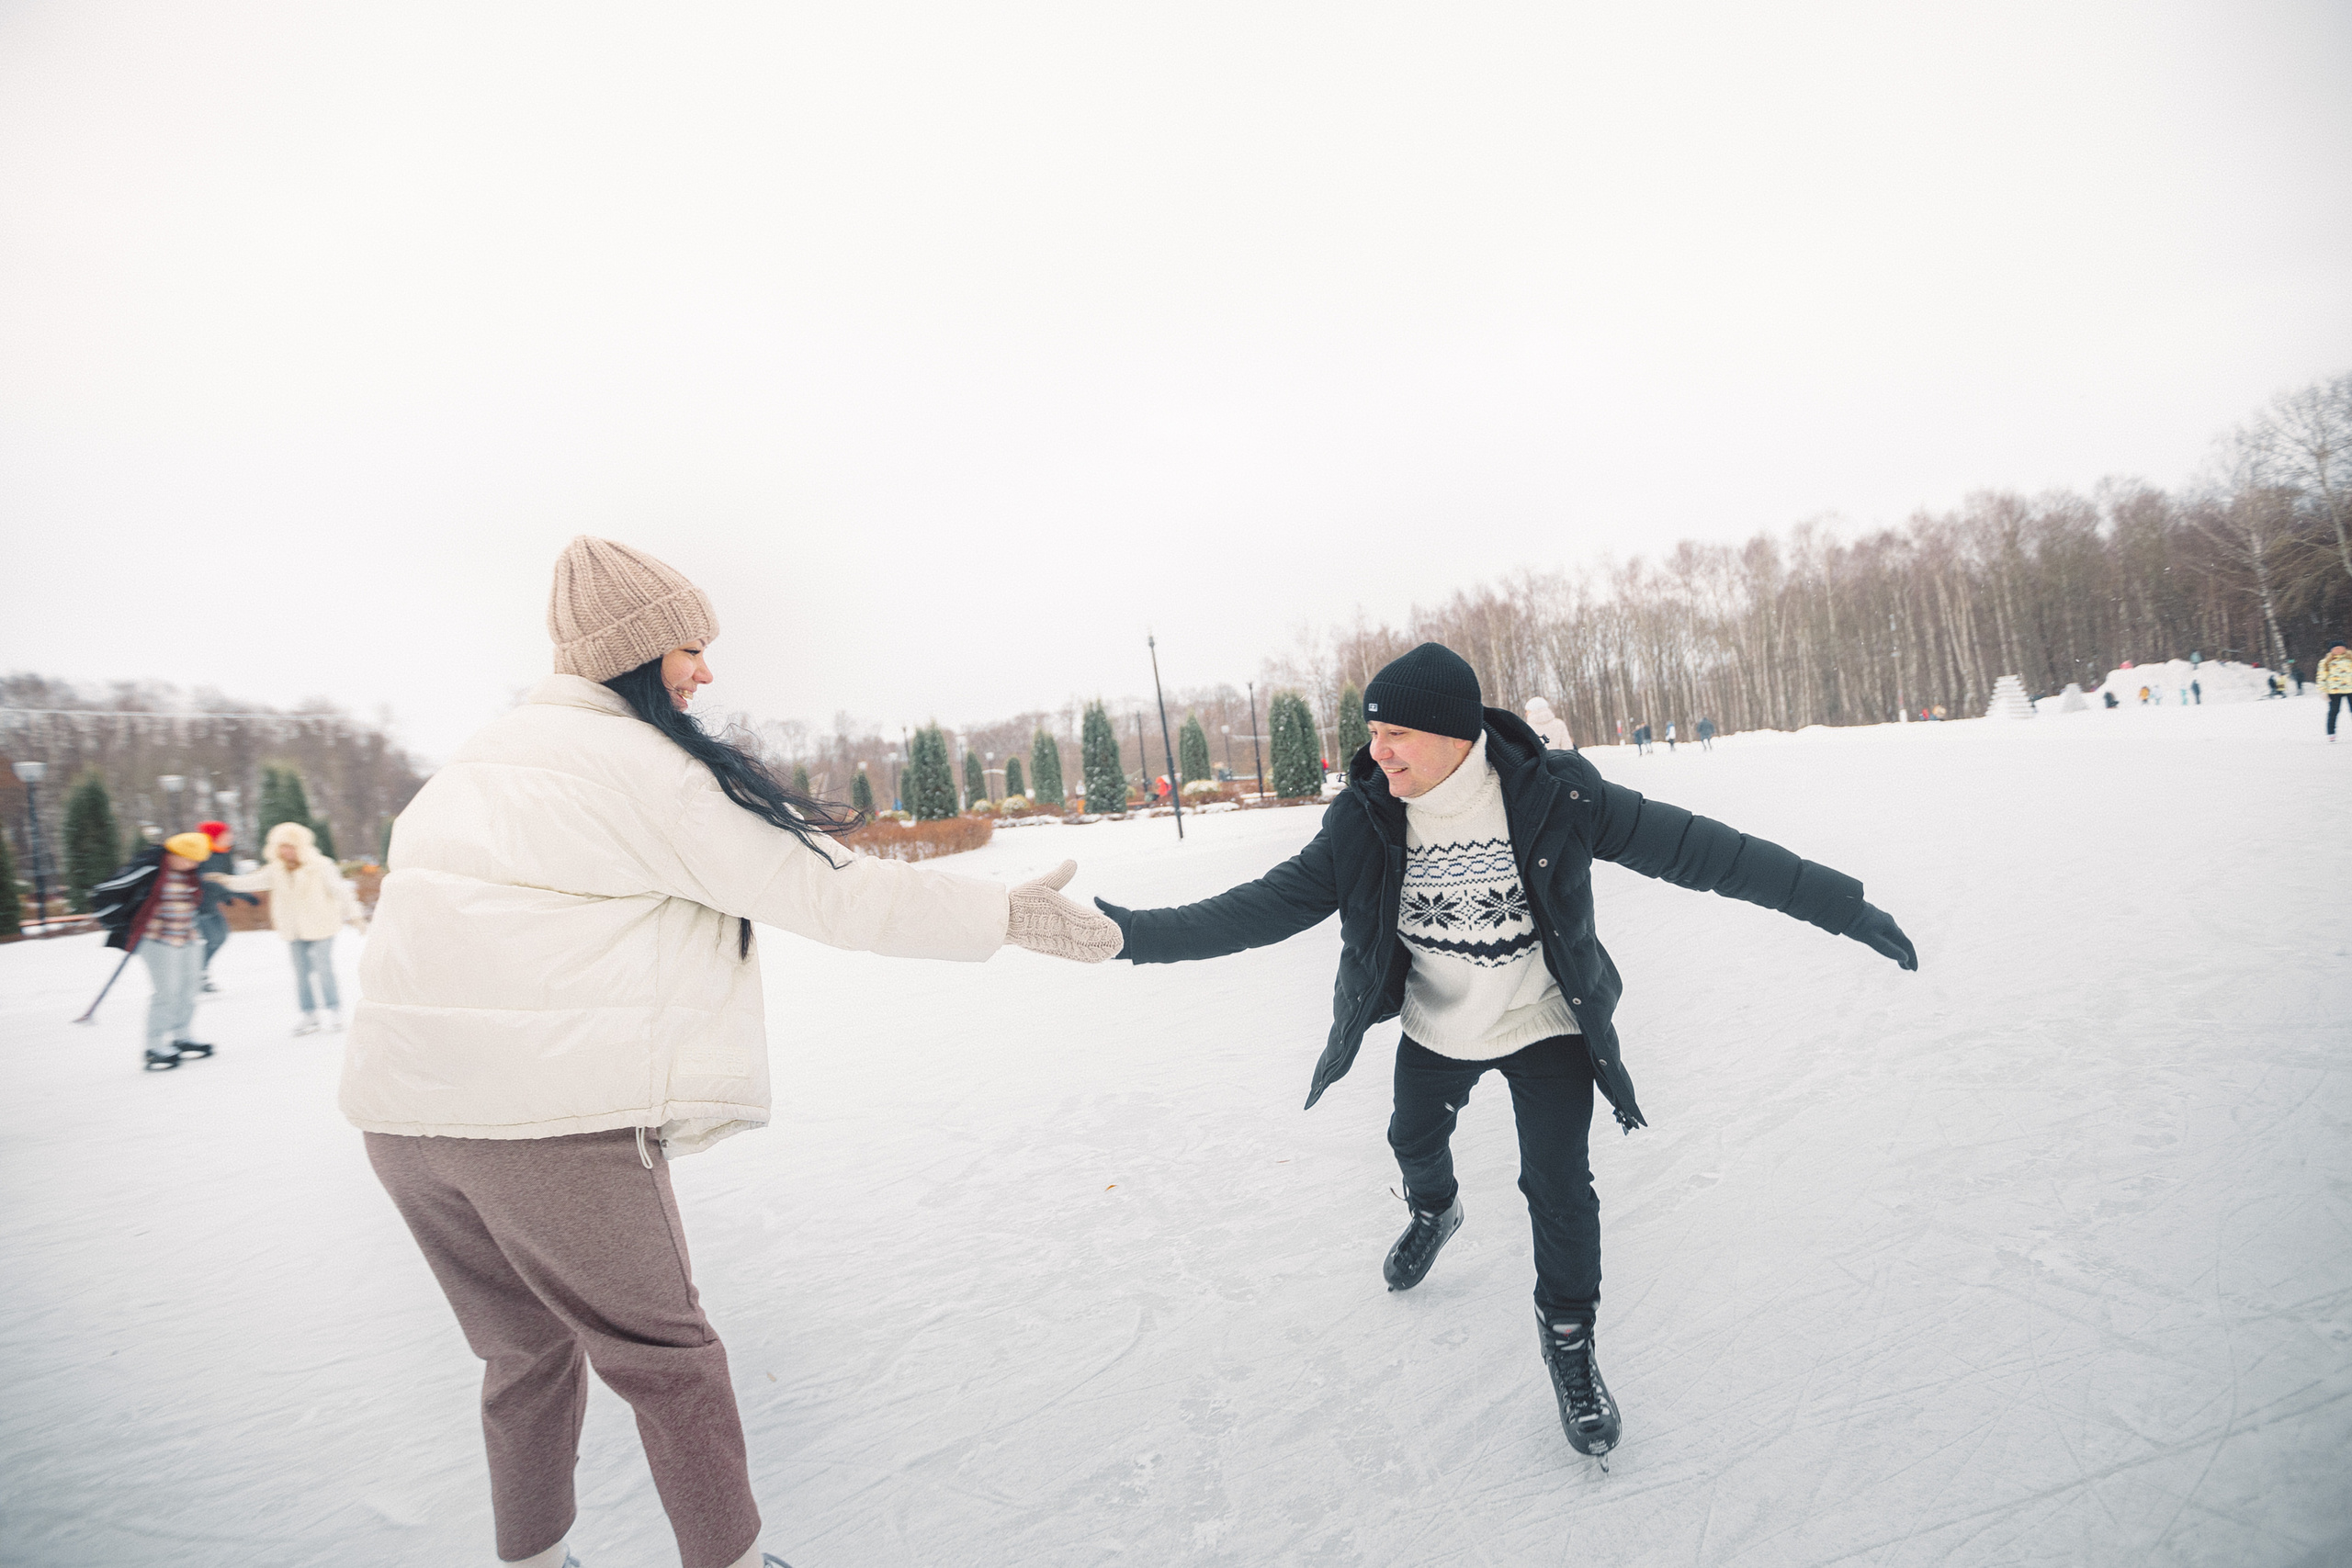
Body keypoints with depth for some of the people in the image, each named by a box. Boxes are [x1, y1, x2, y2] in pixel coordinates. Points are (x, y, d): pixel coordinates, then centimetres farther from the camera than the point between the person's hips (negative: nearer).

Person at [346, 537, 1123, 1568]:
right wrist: (1006, 915, -10)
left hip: (400, 1109, 8)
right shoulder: (643, 766, -12)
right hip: (553, 1111, -8)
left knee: (527, 1350, 25)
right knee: (664, 1358, 10)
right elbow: (825, 891, -15)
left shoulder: (480, 759, 14)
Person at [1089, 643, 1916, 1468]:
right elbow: (1268, 904, -20)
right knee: (1415, 1142, 24)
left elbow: (1692, 847, -23)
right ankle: (1433, 1212, 61)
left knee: (1559, 1187, -3)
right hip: (1434, 1030, 3)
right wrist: (1133, 933, -30)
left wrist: (1840, 906, -20)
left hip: (1544, 1027, -3)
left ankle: (1568, 1334, 27)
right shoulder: (1366, 823, -22)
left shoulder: (1554, 798, -28)